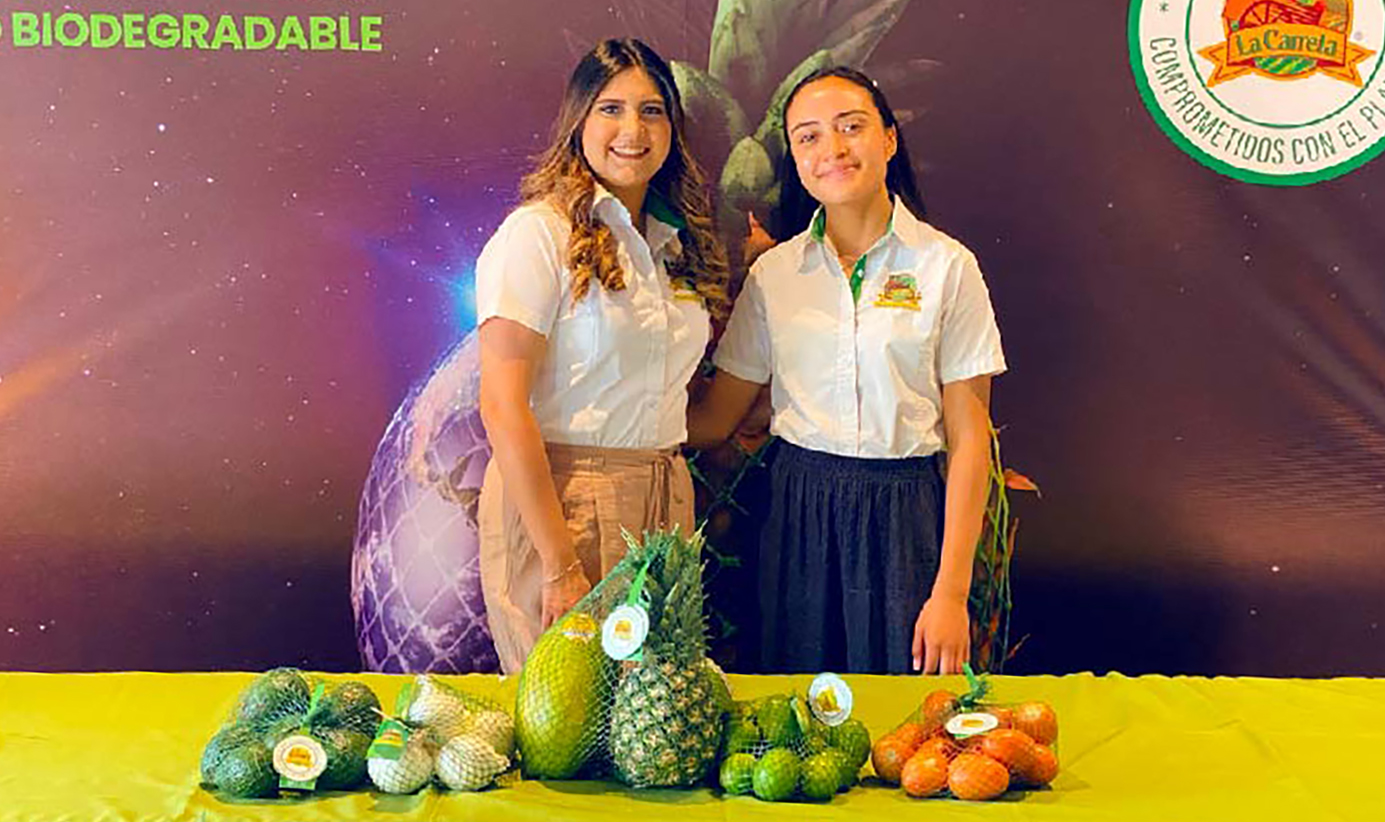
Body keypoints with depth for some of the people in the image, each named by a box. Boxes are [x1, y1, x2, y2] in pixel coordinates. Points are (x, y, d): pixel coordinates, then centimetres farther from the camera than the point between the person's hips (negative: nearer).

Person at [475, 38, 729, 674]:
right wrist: (560, 565, -19)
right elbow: (502, 407, -16)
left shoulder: (675, 241, 13)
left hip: (666, 499, 7)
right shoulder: (539, 233, -9)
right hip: (556, 502, -6)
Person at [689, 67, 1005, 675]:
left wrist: (951, 593, -8)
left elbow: (968, 439, -4)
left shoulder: (947, 266, -2)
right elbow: (715, 419, 9)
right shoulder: (773, 272, 5)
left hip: (904, 518, -2)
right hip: (797, 516, 2)